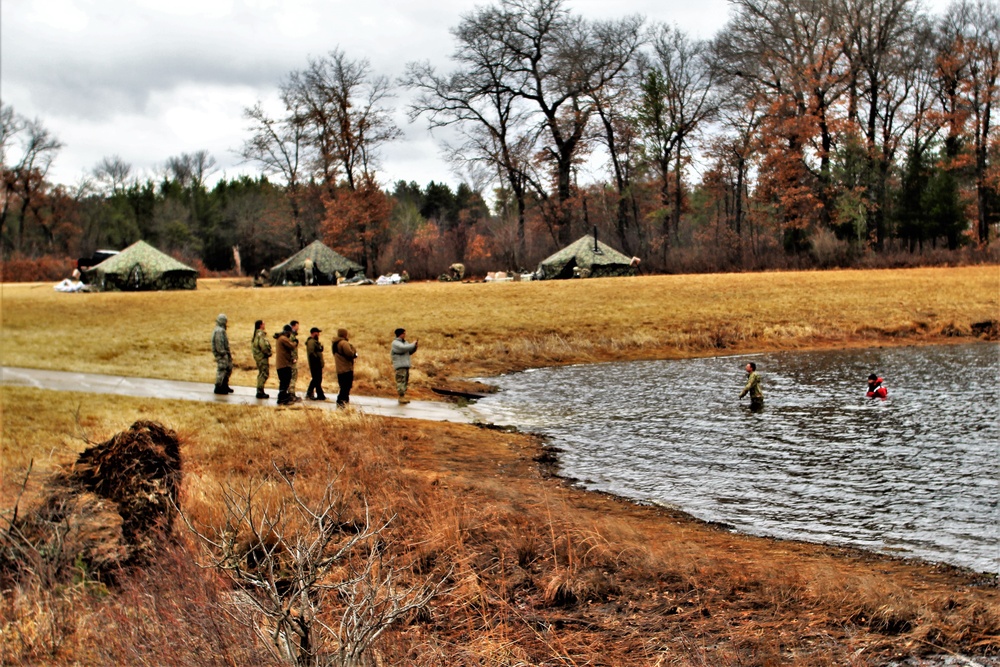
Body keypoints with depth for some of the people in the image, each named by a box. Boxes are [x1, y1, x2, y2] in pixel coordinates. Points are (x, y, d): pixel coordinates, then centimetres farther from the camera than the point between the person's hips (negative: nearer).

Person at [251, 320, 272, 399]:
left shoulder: (256, 334, 14)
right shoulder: (261, 334, -17)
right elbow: (263, 345, -24)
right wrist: (268, 353, -12)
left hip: (257, 356, 10)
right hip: (262, 357, -10)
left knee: (261, 373, 17)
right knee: (264, 373, -7)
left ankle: (259, 391, 21)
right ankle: (260, 392, -8)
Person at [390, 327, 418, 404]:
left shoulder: (405, 342, 16)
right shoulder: (395, 343, -8)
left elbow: (410, 352, 19)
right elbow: (404, 348, -23)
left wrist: (415, 346, 2)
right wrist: (412, 344, -11)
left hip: (406, 365, 8)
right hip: (400, 366, -8)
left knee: (405, 381, 7)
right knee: (401, 381, -12)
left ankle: (402, 398, 11)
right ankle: (401, 397, -14)